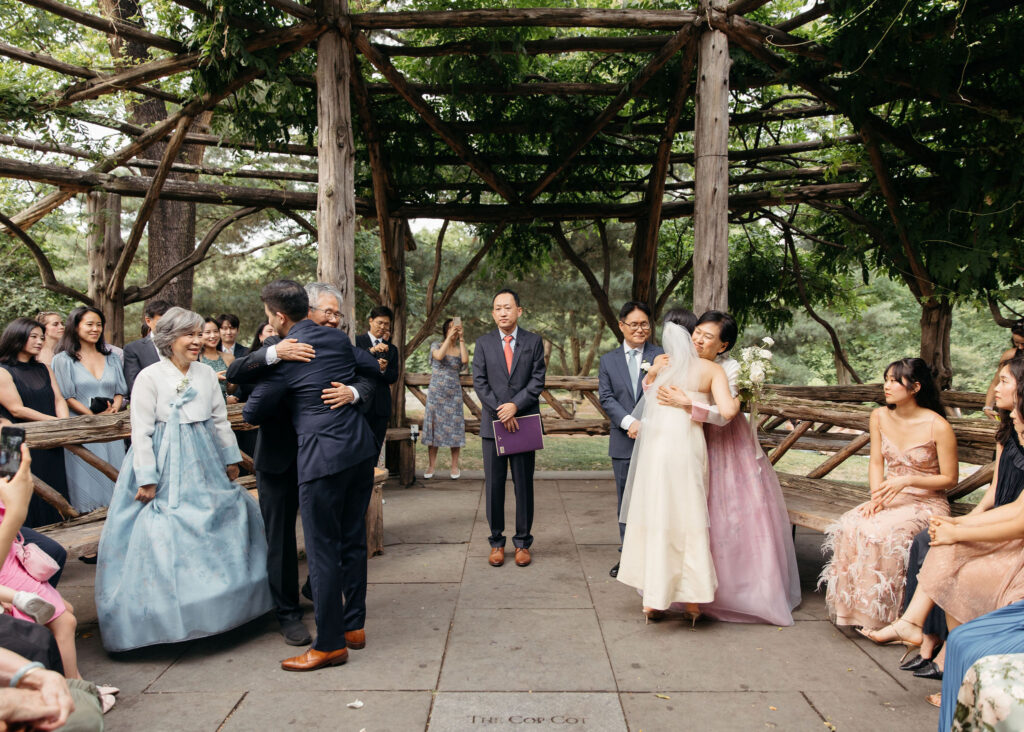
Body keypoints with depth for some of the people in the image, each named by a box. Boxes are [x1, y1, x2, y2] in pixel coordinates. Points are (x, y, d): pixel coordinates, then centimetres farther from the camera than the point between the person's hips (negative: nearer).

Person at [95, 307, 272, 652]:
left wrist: (231, 459, 13)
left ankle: (216, 605, 26)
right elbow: (141, 432, -9)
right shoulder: (149, 377, -8)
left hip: (203, 464, 5)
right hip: (165, 467, -5)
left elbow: (221, 420, 13)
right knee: (164, 538, -4)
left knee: (214, 527, 10)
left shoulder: (206, 373, 6)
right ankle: (169, 615, 11)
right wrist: (147, 478, -12)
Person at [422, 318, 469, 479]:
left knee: (454, 428, 0)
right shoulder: (436, 346, 5)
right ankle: (431, 465, 9)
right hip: (436, 392, -1)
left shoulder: (460, 349, 8)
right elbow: (439, 356, -18)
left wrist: (461, 339, -15)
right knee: (433, 426, 1)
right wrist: (449, 338, -18)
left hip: (454, 393, 1)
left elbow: (465, 360, -15)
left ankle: (455, 466, 9)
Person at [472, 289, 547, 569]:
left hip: (524, 422, 0)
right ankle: (496, 542, 16)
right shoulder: (483, 343, 7)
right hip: (493, 424, 1)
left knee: (524, 485, 5)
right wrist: (500, 411, -11)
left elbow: (537, 380, -2)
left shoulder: (534, 341, 5)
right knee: (494, 486, 5)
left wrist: (515, 405, -14)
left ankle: (522, 542, 16)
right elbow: (479, 382, 0)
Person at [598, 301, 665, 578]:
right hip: (623, 442, 3)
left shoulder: (662, 356, 1)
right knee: (625, 500, 11)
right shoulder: (608, 360, 9)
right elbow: (606, 398, 0)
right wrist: (629, 422, -16)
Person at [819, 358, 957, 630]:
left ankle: (881, 615, -15)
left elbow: (949, 478, -8)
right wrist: (876, 497, -10)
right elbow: (876, 463, 7)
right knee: (849, 526, -25)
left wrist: (907, 480, -22)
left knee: (879, 533, -32)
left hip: (927, 503, -5)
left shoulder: (938, 427, -13)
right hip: (890, 498, 5)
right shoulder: (880, 417, 4)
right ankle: (856, 608, -14)